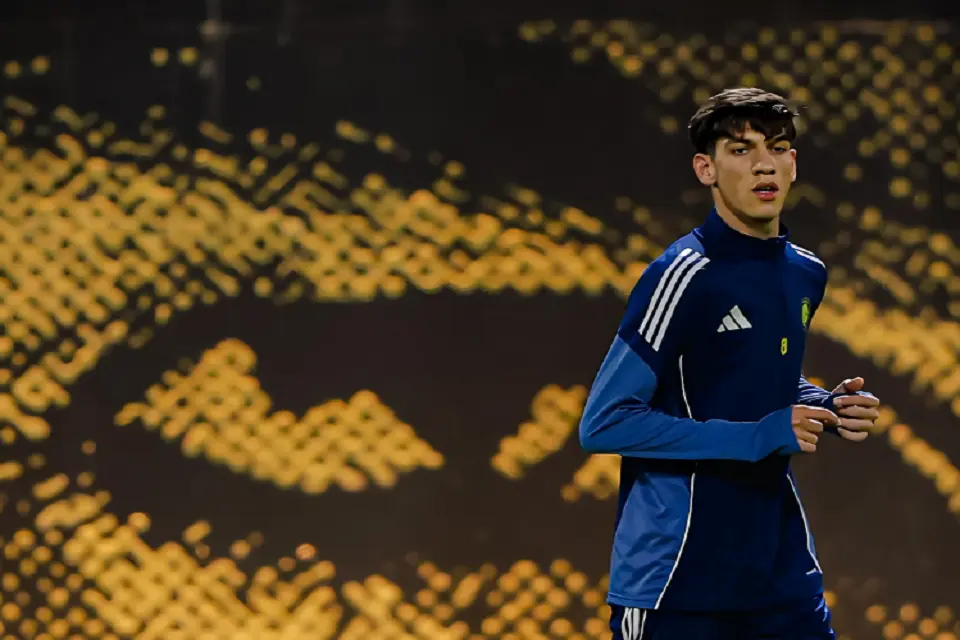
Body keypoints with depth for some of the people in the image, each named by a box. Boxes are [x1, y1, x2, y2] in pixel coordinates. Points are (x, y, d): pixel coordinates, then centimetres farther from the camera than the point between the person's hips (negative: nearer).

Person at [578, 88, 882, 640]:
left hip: (784, 570, 7)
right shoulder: (685, 275, -14)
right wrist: (756, 437, -20)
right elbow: (604, 423, -17)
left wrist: (829, 408, 3)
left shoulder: (806, 273, 9)